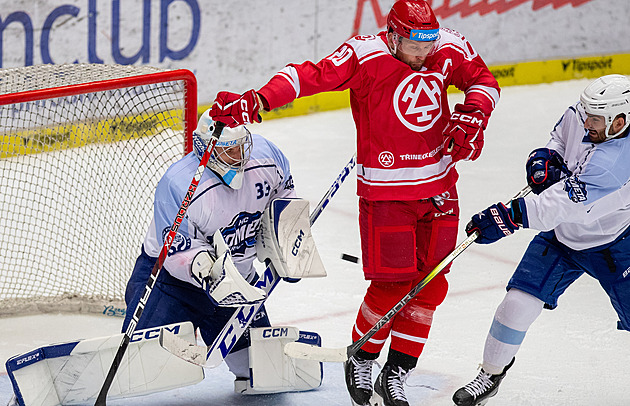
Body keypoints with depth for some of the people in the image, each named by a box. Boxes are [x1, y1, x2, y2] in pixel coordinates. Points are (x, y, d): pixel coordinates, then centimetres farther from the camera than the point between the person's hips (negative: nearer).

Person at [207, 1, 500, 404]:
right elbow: (312, 76, -25)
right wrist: (256, 101, -38)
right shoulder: (366, 55, -17)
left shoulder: (450, 48, -2)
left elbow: (483, 81, 13)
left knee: (430, 284, 4)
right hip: (385, 187, -5)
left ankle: (395, 373, 17)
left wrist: (472, 117, -6)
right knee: (392, 282, -8)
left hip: (439, 187, 5)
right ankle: (362, 361, 18)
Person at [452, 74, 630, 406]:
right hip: (562, 232, 5)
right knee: (519, 300, -5)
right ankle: (490, 375, 14)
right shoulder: (582, 114, -15)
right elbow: (561, 136, 10)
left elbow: (564, 204, -43)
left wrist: (508, 217, -44)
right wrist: (546, 157, -11)